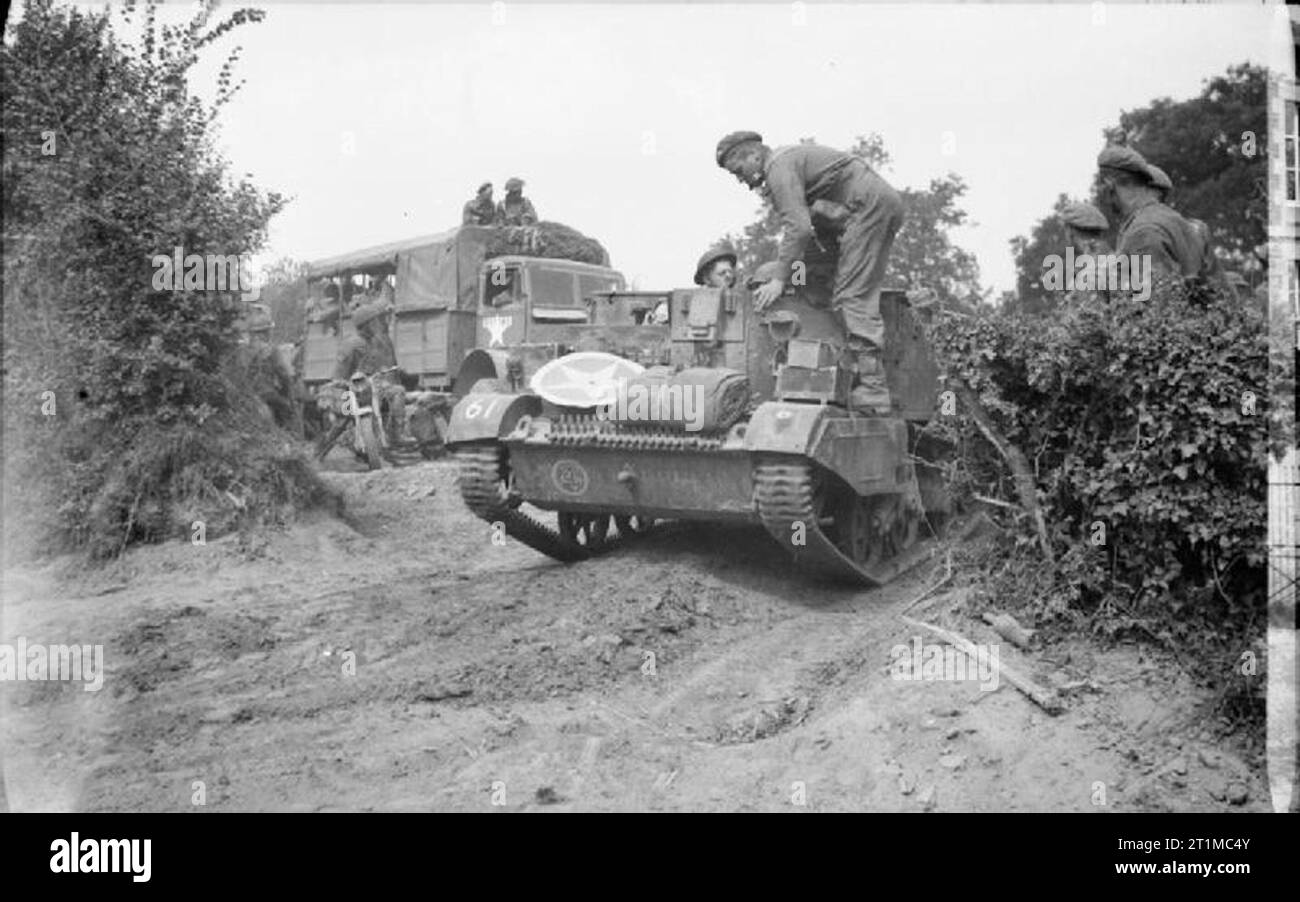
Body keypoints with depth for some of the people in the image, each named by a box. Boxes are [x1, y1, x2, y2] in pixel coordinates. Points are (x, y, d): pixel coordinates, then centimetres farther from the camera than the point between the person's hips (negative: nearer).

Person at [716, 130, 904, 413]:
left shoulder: (779, 166, -8)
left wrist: (780, 279, -18)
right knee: (863, 296, 9)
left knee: (852, 295, -14)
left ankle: (872, 388, -21)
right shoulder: (794, 155, 25)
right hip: (887, 201, 11)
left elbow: (799, 228, -19)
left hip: (869, 204, -11)